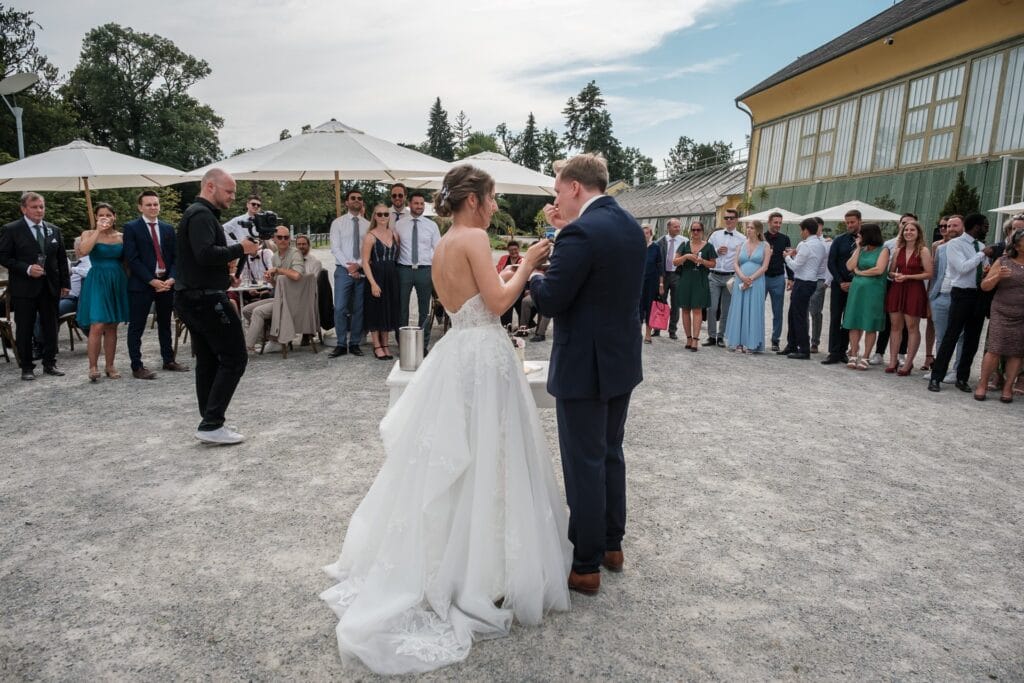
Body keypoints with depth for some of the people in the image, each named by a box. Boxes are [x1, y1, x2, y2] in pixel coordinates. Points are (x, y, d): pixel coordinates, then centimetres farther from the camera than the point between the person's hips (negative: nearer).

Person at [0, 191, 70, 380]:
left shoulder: (54, 230, 10)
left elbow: (62, 258, 11)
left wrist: (65, 283, 6)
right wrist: (27, 269, -18)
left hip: (50, 287, 4)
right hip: (24, 288, -3)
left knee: (51, 328, 8)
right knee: (24, 329, 4)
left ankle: (49, 364, 19)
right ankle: (27, 367, 13)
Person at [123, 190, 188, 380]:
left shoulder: (168, 228, 12)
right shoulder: (131, 227, -1)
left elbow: (176, 256, 8)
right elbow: (132, 259, -8)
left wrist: (171, 279, -8)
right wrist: (152, 281, -15)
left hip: (166, 283, 5)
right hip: (141, 284, -4)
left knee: (165, 324, 14)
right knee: (136, 327, -1)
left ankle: (169, 361, 24)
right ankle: (137, 367, 4)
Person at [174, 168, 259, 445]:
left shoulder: (198, 213, 20)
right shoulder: (202, 215, -13)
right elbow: (206, 253, -27)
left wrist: (226, 264, 7)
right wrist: (240, 249, -16)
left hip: (194, 299, 11)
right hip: (207, 299, -11)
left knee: (208, 361, 12)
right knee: (234, 358, -8)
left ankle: (210, 423, 18)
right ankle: (211, 424, -8)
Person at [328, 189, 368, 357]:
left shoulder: (368, 225, 8)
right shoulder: (338, 223, 5)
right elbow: (335, 248, -2)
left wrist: (358, 264, -11)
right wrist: (348, 266, -11)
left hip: (362, 271, 2)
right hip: (343, 270, -1)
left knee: (359, 309, 5)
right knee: (340, 308, -6)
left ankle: (355, 344, 13)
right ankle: (341, 344, 2)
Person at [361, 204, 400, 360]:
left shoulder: (394, 235, 8)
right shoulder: (370, 237, -7)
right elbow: (365, 262, -11)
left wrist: (395, 274, 0)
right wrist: (373, 283, -19)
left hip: (392, 277, 5)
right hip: (376, 277, -5)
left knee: (389, 310, 10)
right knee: (376, 310, 3)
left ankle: (385, 344, 23)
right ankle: (377, 346, 14)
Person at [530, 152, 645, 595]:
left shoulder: (582, 232, -21)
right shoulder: (630, 226, 7)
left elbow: (550, 302, -19)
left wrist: (530, 273, 1)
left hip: (584, 367, -9)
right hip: (623, 361, 9)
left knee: (584, 467, 3)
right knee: (611, 455, 20)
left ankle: (586, 566, 17)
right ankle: (612, 545, 36)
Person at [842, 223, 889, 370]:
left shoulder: (883, 250, -1)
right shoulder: (860, 249, 11)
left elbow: (879, 270, -14)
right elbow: (850, 266, -3)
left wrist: (860, 272, -4)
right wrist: (858, 248, -1)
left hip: (873, 291, -4)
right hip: (856, 289, 4)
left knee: (870, 326, 1)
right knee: (854, 323, 2)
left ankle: (865, 357, 5)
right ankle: (853, 355, 8)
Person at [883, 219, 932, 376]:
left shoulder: (923, 251, -3)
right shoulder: (899, 250, 12)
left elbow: (929, 273, -8)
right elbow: (890, 271, 16)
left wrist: (907, 277, -15)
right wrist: (895, 275, -6)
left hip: (914, 290, -5)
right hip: (897, 289, 5)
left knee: (912, 327, 0)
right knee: (895, 326, 4)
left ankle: (908, 363, 5)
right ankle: (893, 361, 8)